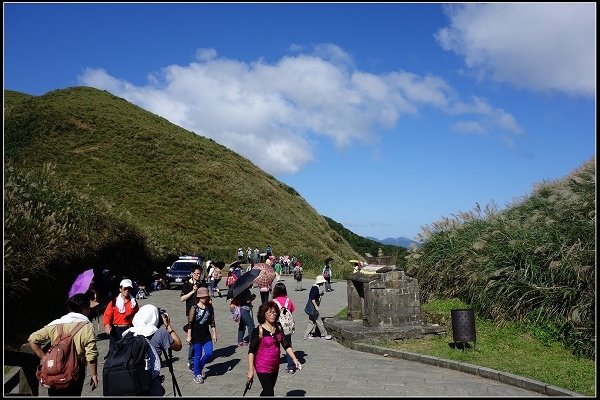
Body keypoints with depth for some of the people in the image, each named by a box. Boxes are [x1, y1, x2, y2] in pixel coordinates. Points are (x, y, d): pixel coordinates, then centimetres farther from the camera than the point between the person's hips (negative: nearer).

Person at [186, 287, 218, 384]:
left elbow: (212, 322, 7)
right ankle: (197, 374, 21)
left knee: (209, 353, -1)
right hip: (196, 336, -4)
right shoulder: (194, 308, -10)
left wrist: (214, 334, 5)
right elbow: (190, 323, -9)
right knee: (198, 355, 4)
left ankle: (201, 367, 28)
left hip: (206, 335, 4)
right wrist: (189, 336, -11)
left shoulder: (210, 307, 2)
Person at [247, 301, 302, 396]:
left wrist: (294, 359, -8)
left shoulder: (278, 327, -2)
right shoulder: (258, 330, -19)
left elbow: (286, 345, 1)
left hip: (275, 366, 6)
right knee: (269, 393, -5)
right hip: (263, 368, -6)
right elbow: (251, 351, -16)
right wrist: (251, 370, -18)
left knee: (267, 391, 21)